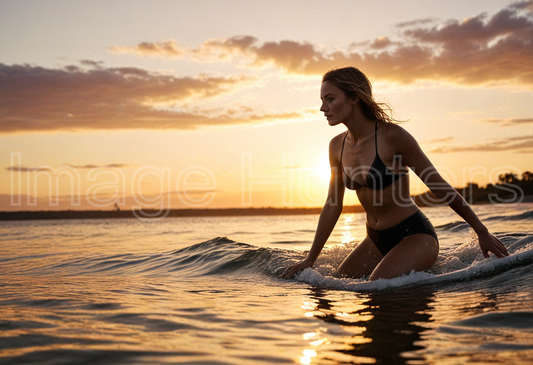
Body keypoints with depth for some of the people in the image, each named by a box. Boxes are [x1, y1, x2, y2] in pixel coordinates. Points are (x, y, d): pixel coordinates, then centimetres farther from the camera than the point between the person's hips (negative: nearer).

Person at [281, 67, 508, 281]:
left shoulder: (392, 137, -20)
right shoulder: (337, 146, 0)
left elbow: (439, 186, -12)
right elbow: (333, 205, 9)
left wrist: (482, 232, -6)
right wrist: (310, 259, 12)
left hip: (415, 235, -7)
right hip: (376, 240, 7)